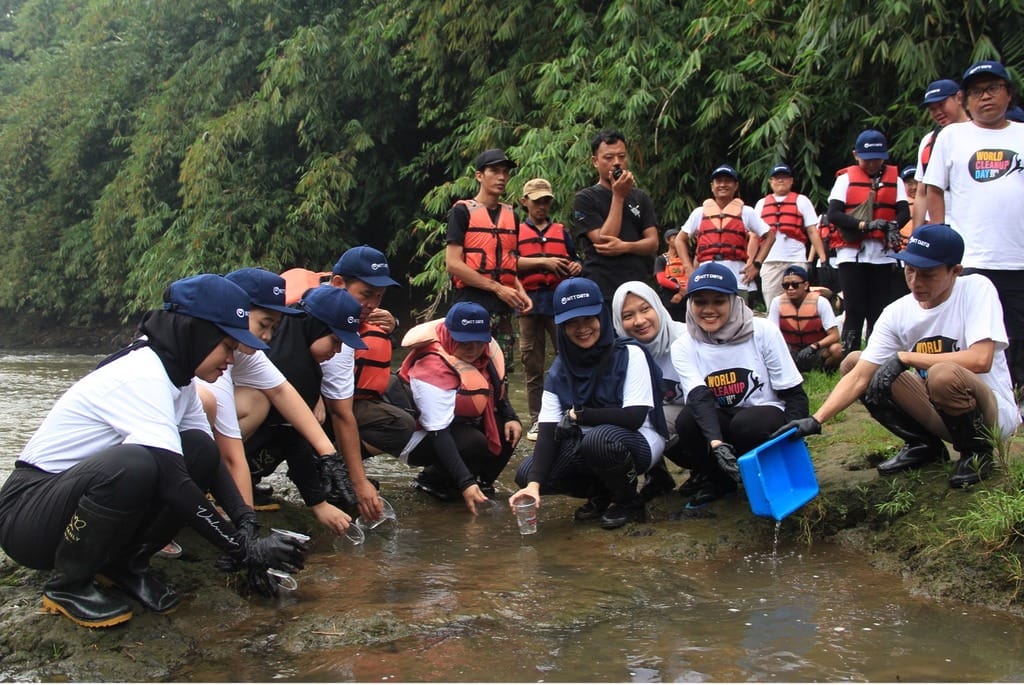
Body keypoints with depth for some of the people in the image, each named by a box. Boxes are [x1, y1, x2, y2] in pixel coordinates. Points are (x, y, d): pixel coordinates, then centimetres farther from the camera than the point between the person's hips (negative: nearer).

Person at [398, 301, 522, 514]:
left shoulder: (486, 348, -13)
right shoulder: (433, 369, -34)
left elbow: (497, 389, 9)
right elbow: (438, 434, -36)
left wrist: (510, 417, -9)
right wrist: (465, 483, -42)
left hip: (461, 423, 7)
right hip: (423, 436, -7)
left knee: (508, 432, -12)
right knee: (474, 444, -31)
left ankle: (482, 481, 5)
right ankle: (432, 479, -5)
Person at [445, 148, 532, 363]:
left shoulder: (511, 215, 18)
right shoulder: (463, 211, -1)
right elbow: (453, 264, -10)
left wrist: (520, 291, 5)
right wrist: (497, 288, -13)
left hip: (504, 308, 6)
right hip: (473, 305, -6)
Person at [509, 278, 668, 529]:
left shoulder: (629, 354, -15)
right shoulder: (559, 370, -2)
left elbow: (634, 417, -23)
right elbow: (548, 431, -11)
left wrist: (577, 414, -15)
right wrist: (534, 483, -26)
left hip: (640, 442, -5)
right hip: (587, 446, 5)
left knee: (600, 439, -37)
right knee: (526, 473, -14)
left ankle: (628, 502, -7)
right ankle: (602, 495, 9)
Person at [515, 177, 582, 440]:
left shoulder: (561, 231, 19)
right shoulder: (516, 231, 11)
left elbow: (574, 260, 19)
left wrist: (577, 267, -5)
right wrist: (544, 262, -14)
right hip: (530, 302, -1)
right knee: (532, 364, 3)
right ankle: (536, 419, 9)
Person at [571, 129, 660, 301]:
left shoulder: (640, 197, 15)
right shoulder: (584, 199, 1)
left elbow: (653, 243, 8)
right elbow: (602, 241, -11)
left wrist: (625, 247, -13)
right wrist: (618, 196, -9)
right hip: (601, 291, -4)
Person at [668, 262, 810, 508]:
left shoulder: (763, 332, -9)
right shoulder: (683, 347, -5)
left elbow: (795, 394, -8)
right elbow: (700, 398, -22)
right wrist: (716, 443, -41)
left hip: (766, 423, -2)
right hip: (717, 425, 2)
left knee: (746, 425, -34)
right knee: (687, 420, -28)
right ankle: (714, 481, -1)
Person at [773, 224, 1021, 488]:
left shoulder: (977, 289, -16)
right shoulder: (897, 313, -5)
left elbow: (980, 359, -30)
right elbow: (859, 377, -8)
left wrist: (904, 358, -24)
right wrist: (815, 420, -23)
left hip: (994, 413, -5)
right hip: (937, 411, 5)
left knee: (944, 374, -37)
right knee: (852, 363, -4)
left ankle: (977, 451, -6)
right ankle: (924, 445, 8)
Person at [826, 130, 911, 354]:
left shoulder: (894, 179, 11)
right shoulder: (846, 178, 5)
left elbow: (904, 211, 1)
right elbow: (833, 214, -7)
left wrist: (893, 225, -22)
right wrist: (864, 224, -20)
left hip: (883, 254, 2)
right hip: (852, 254, -2)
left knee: (880, 310, 2)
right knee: (855, 310, -2)